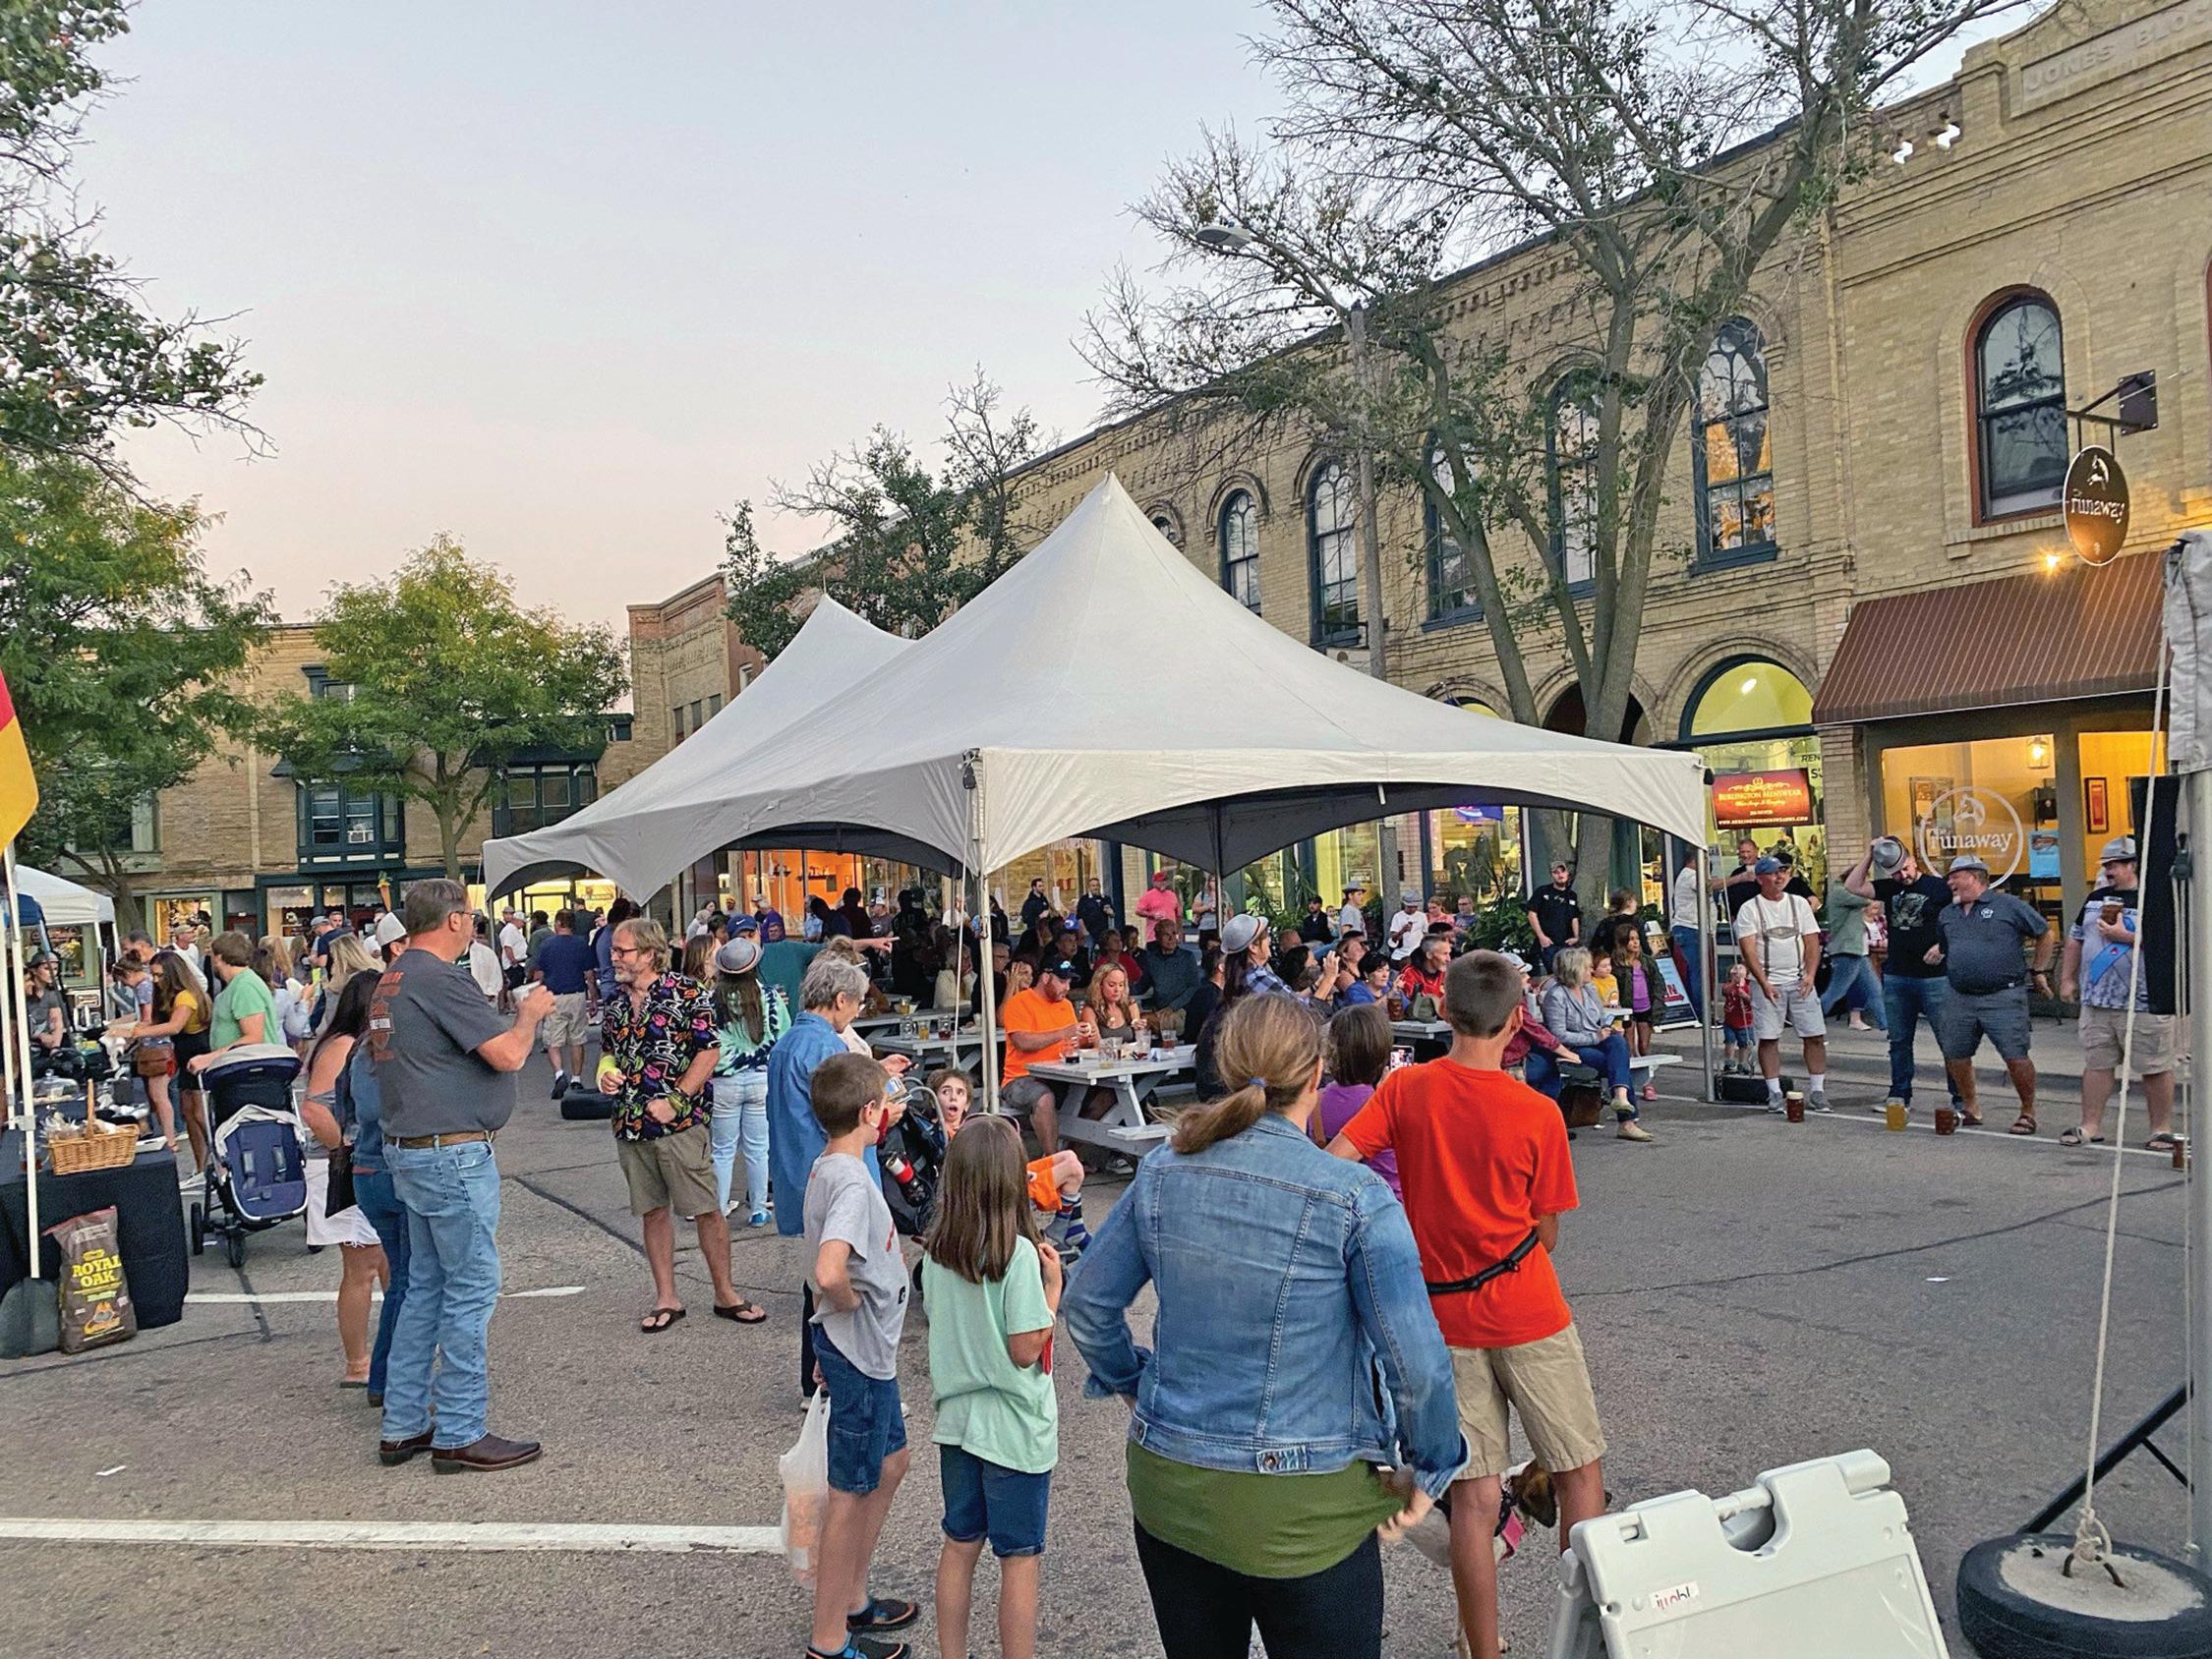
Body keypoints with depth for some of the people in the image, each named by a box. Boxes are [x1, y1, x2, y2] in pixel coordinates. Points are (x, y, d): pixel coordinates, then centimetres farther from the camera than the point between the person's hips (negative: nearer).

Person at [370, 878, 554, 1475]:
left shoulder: (390, 981, 13)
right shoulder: (440, 979, -17)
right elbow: (509, 1055, -19)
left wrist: (518, 1012, 21)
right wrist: (531, 1012, 0)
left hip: (410, 1152, 10)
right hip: (453, 1155, -10)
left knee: (425, 1286, 16)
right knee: (472, 1288, -2)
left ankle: (403, 1426, 23)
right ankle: (460, 1435, 4)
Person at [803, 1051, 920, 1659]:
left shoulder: (826, 1168, 4)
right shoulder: (853, 1183, -27)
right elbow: (829, 1271, -40)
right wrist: (850, 1303, -23)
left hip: (865, 1352, 10)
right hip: (859, 1352, -10)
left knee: (891, 1463, 23)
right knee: (852, 1492, 4)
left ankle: (854, 1599, 38)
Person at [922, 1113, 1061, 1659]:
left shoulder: (936, 1248, -3)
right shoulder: (1017, 1254, -22)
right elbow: (1026, 1350, -19)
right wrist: (1053, 1285, -9)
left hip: (957, 1419, 6)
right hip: (1014, 1429, -6)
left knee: (959, 1546, 19)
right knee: (1019, 1558, 8)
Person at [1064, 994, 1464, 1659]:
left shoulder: (1163, 1172, -3)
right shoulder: (1355, 1198, -16)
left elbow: (1087, 1303, 7)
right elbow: (1417, 1363, -15)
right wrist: (1432, 1471, 1)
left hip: (1168, 1490, 5)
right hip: (1304, 1512, -4)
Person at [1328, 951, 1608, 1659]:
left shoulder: (1404, 1089, -6)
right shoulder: (1538, 1114, -12)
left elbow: (1333, 1161, -16)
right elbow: (1546, 1236, -3)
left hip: (1445, 1315, 3)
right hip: (1527, 1315, -3)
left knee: (1473, 1493, 9)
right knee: (1580, 1473, 14)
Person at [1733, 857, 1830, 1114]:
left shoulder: (1799, 903, 9)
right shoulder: (1749, 909, -1)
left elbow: (1812, 942, 6)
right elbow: (1748, 949, -9)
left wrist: (1810, 975, -8)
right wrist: (1764, 983, -18)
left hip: (1800, 982, 3)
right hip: (1767, 983, -3)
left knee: (1815, 1036, 0)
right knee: (1768, 1039, -2)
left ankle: (1817, 1092, 8)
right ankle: (1774, 1093, 6)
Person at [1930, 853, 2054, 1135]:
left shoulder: (2008, 906, -3)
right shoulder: (1946, 915, 15)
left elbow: (2044, 933, 5)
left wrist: (2039, 971, 7)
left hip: (2003, 997, -6)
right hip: (1960, 999, 6)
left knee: (2015, 1057, -7)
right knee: (1955, 1056, 8)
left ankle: (2028, 1113, 9)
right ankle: (1970, 1107, 26)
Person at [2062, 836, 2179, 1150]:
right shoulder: (2096, 899, 14)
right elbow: (2075, 939, 21)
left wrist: (2125, 936, -17)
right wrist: (2067, 979, 16)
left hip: (2145, 1003, -6)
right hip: (2096, 1001, 6)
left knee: (2155, 1068, 2)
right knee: (2096, 1063, 9)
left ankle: (2161, 1130, 13)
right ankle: (2090, 1126, 15)